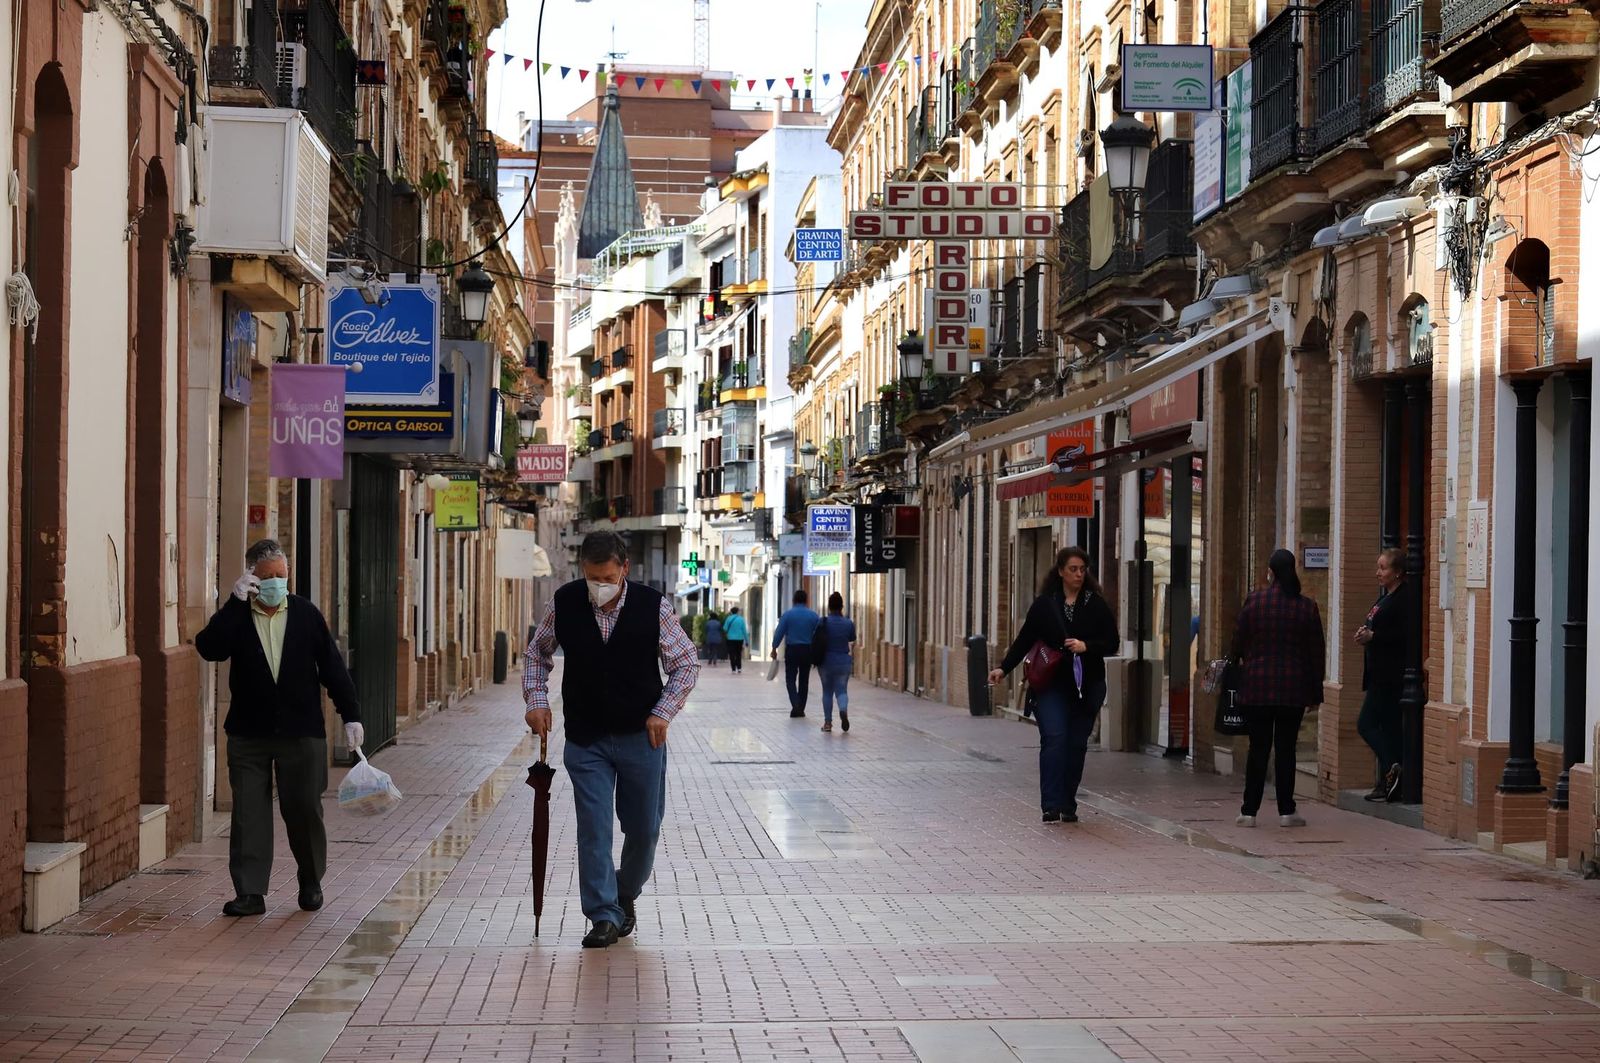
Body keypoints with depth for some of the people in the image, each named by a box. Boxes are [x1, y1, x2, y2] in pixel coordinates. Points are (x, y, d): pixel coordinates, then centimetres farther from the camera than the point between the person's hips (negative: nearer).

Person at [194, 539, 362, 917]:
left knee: (304, 810, 3)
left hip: (301, 733, 0)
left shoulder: (306, 614, 4)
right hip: (249, 734, 0)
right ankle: (250, 892, 2)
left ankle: (311, 881, 24)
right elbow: (208, 648, -18)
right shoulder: (235, 617, 2)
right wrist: (236, 601, -21)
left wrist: (350, 715, 0)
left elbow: (333, 668, 5)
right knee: (249, 813, -2)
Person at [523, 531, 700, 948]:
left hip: (641, 737, 0)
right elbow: (537, 652, 12)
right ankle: (604, 916, 3)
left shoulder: (653, 606, -10)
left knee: (643, 829, 9)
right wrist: (536, 700, 0)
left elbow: (687, 663, 1)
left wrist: (663, 712, -7)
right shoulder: (564, 604, -6)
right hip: (585, 740, 0)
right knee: (593, 828, -5)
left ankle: (626, 895, 34)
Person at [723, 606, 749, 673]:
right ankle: (739, 668, 15)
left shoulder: (729, 619, -6)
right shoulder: (741, 619, -3)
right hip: (740, 638, 2)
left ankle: (734, 669, -3)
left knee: (732, 655, 2)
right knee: (738, 654, 17)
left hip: (731, 638, -2)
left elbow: (725, 629, -5)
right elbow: (744, 630, -2)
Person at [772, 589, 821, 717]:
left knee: (790, 679, 4)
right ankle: (800, 709, 15)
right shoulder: (813, 615, 0)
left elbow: (779, 632, -6)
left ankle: (795, 704, -17)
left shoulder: (787, 614, -5)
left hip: (791, 650, -2)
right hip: (808, 650, 2)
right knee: (804, 680, 12)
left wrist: (774, 648, 3)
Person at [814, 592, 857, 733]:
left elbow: (814, 641, -4)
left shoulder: (823, 622, -10)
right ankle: (843, 709, -24)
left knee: (827, 691, 13)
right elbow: (852, 639, 8)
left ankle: (827, 722, 14)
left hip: (826, 662, 0)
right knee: (841, 690, 7)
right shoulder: (848, 623, -7)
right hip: (843, 662, 0)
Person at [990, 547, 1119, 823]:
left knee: (1077, 744, 4)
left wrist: (1086, 647, -14)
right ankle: (1052, 806, -16)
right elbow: (1025, 639, 8)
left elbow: (1112, 643, 3)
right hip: (1052, 684, -1)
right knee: (1054, 739, -14)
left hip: (1087, 686, 1)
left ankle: (1068, 805, 13)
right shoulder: (1044, 603, 4)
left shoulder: (1096, 604, 4)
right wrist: (1004, 668, -1)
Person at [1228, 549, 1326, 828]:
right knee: (1286, 748, 6)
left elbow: (1238, 643, 1)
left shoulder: (1254, 601, -5)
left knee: (1258, 748, 5)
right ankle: (1286, 811, 8)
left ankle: (1249, 811, 6)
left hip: (1257, 686, 0)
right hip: (1294, 689, 1)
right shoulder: (1307, 607, -1)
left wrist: (1241, 666, 20)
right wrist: (1315, 689, 12)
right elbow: (1317, 652, 3)